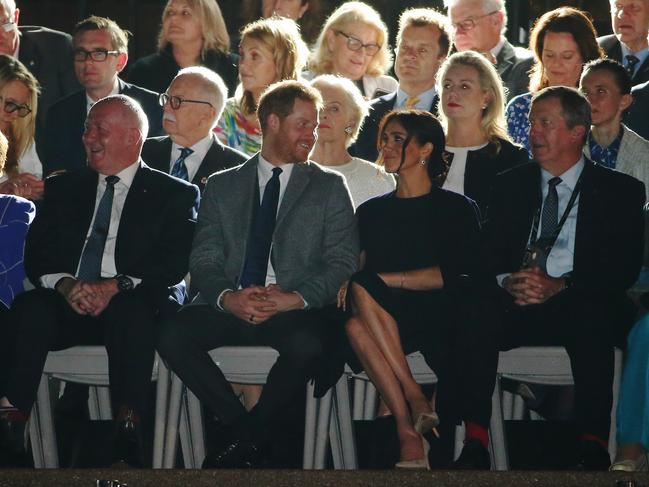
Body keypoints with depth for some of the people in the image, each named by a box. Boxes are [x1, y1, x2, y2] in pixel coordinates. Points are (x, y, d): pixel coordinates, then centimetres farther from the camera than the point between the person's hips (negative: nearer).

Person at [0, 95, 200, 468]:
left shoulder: (175, 195, 12)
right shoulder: (63, 188, 22)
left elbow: (173, 265, -3)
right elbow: (36, 257, 10)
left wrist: (115, 286, -19)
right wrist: (66, 285, -13)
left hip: (133, 307, -3)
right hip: (67, 307, 3)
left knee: (132, 311, -38)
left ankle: (127, 443, -46)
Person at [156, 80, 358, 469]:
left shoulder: (330, 188, 14)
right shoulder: (222, 187, 19)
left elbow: (343, 262, 3)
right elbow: (204, 260, 9)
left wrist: (297, 298, -14)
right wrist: (227, 297, -14)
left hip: (295, 310, -2)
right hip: (229, 307, 2)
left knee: (307, 344, -36)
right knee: (172, 334, -27)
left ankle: (247, 438, -14)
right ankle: (246, 432, -15)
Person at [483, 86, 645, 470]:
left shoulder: (620, 190, 9)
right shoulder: (510, 185, 20)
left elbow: (625, 267, -3)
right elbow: (488, 254, 11)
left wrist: (561, 286, -19)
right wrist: (508, 281, -14)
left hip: (585, 307, -3)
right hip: (517, 307, 3)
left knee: (592, 314, -39)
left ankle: (593, 447, -42)